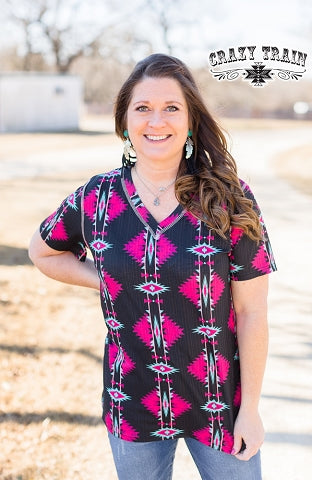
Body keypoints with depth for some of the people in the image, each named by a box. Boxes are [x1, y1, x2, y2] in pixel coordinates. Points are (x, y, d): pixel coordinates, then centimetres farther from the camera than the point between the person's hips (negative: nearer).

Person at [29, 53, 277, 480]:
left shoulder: (227, 201, -11)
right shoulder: (97, 199, -5)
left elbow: (252, 312, -9)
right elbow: (43, 252, 14)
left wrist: (251, 408, -7)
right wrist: (107, 280, -1)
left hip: (218, 405, -2)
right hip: (132, 408, 2)